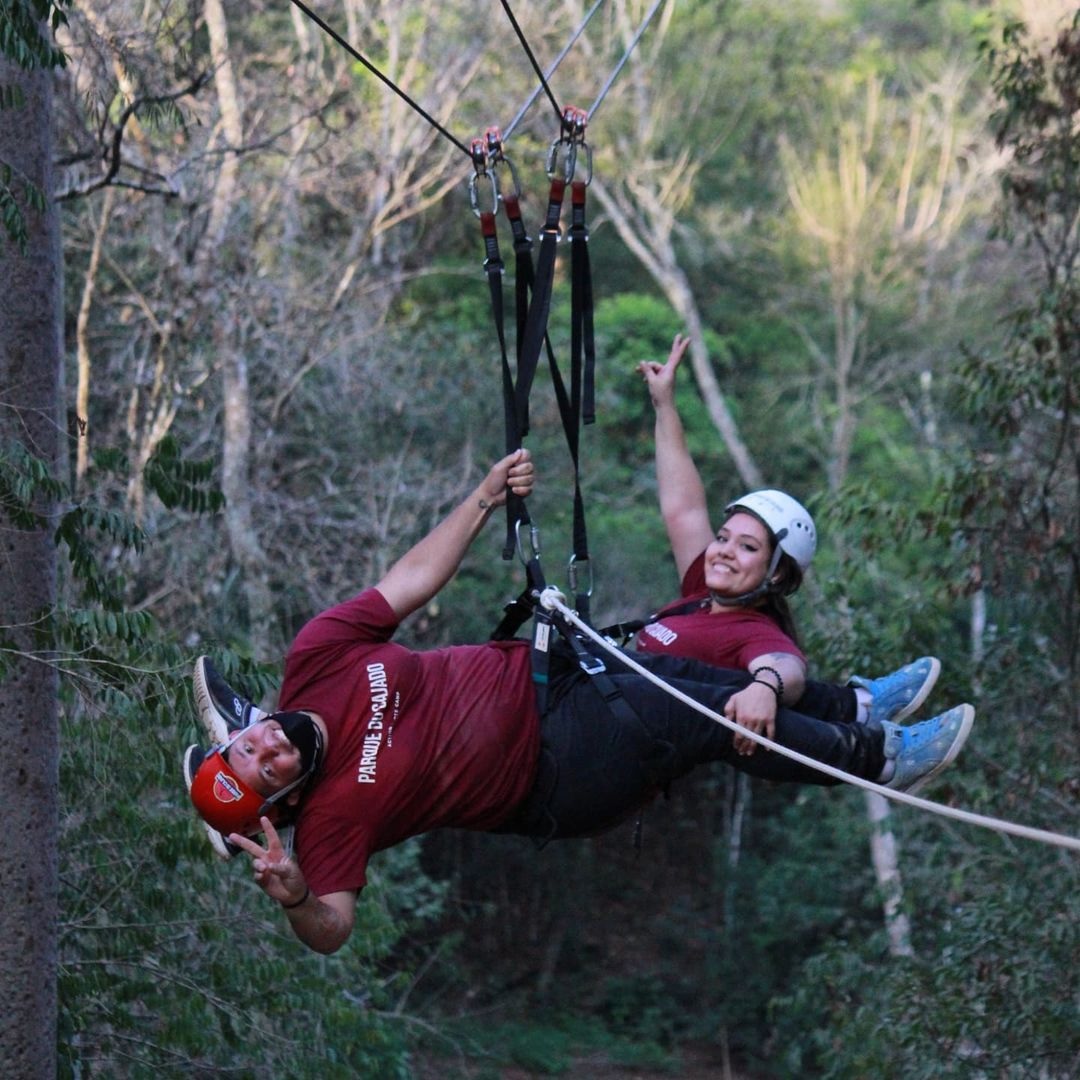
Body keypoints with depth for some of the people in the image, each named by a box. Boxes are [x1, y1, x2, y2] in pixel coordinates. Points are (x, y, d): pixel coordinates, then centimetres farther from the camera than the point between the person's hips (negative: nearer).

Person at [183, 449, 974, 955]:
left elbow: (411, 580, -5)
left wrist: (487, 496, -10)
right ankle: (875, 757, 11)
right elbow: (333, 927, -30)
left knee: (694, 676, 8)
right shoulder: (331, 812, -25)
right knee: (709, 720, -9)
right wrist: (293, 895, -52)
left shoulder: (317, 661, -12)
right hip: (551, 778, -6)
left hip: (534, 674, 6)